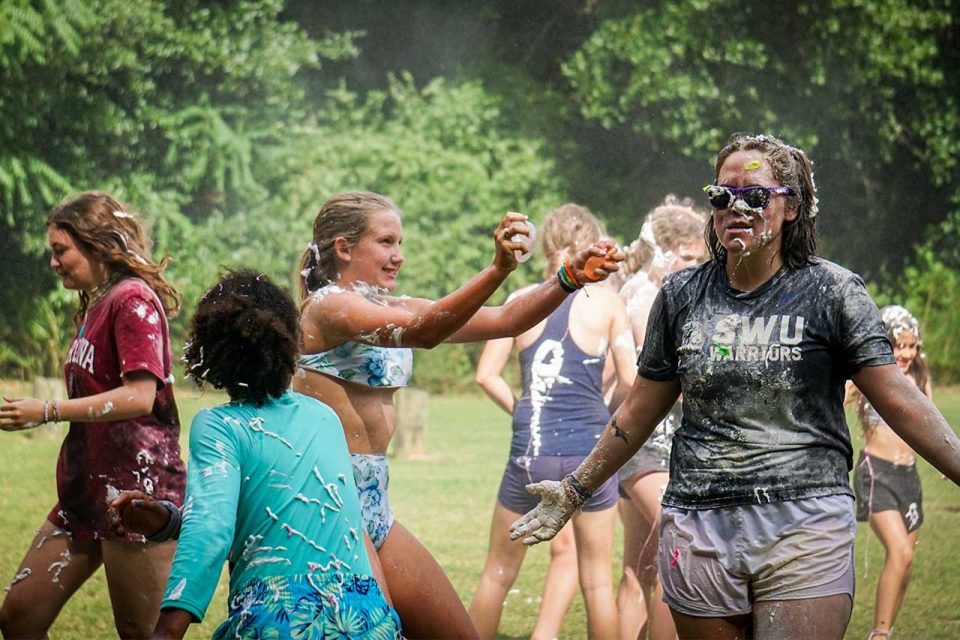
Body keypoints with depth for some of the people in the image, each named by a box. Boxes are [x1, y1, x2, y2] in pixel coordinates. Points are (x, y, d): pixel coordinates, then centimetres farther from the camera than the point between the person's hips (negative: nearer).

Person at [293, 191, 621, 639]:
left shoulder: (392, 311, 14)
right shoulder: (328, 306, -11)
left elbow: (504, 321, 5)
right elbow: (423, 332, -30)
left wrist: (570, 278, -10)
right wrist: (498, 270, -41)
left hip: (373, 506, 9)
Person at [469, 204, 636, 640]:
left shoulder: (522, 300, 4)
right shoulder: (605, 301, -1)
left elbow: (485, 375, 1)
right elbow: (631, 379, -3)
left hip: (530, 450, 1)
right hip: (588, 446, -1)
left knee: (499, 571, 13)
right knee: (596, 577, 9)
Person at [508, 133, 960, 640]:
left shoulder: (829, 290, 1)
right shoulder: (682, 295, 10)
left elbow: (898, 399, -3)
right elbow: (640, 412, 19)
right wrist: (576, 490, 21)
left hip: (804, 527, -3)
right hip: (698, 530, 3)